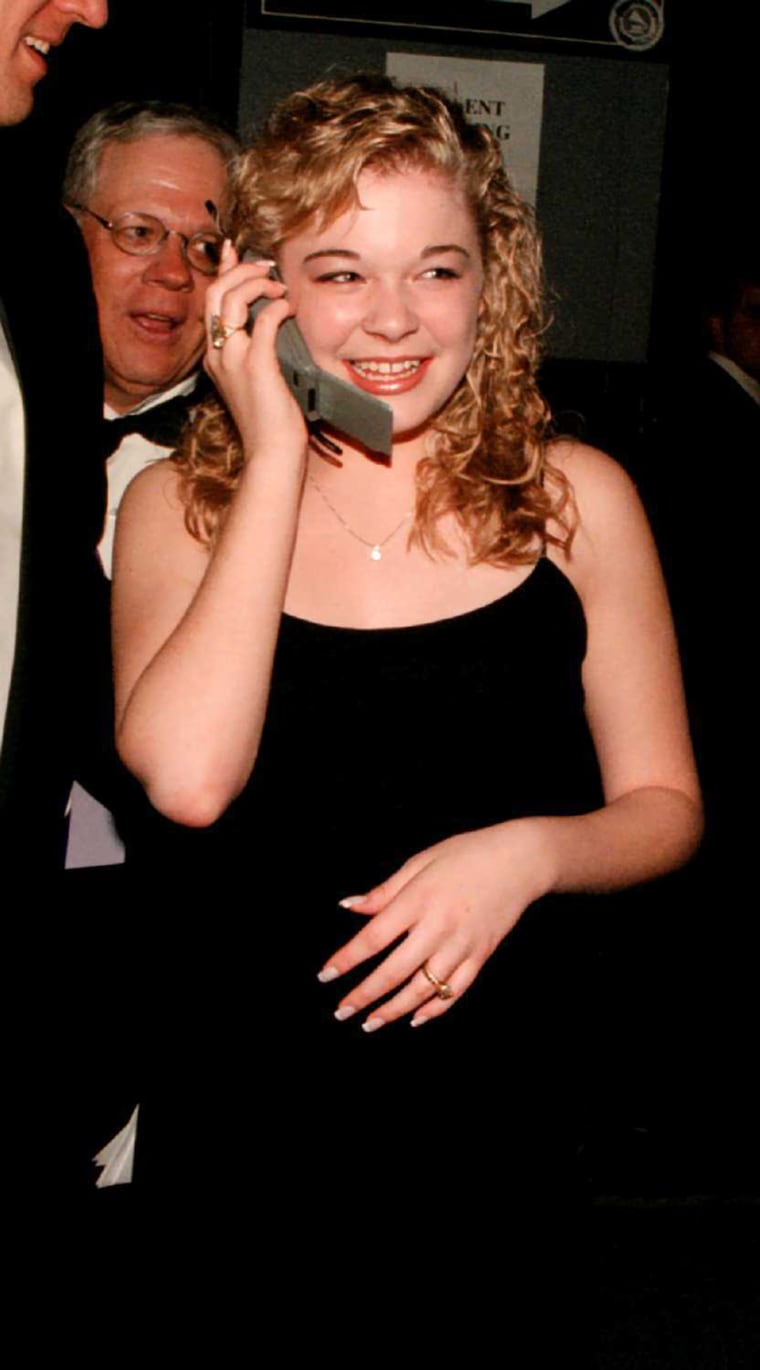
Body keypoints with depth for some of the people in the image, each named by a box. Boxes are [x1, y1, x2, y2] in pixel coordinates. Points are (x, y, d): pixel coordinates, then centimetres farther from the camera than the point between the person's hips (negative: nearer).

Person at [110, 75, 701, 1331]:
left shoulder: (576, 498, -5)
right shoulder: (178, 505, -4)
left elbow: (663, 808, 2)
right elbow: (188, 779, -23)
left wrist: (528, 850, -20)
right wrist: (279, 456, -19)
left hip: (495, 1120, 0)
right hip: (236, 1121, 0)